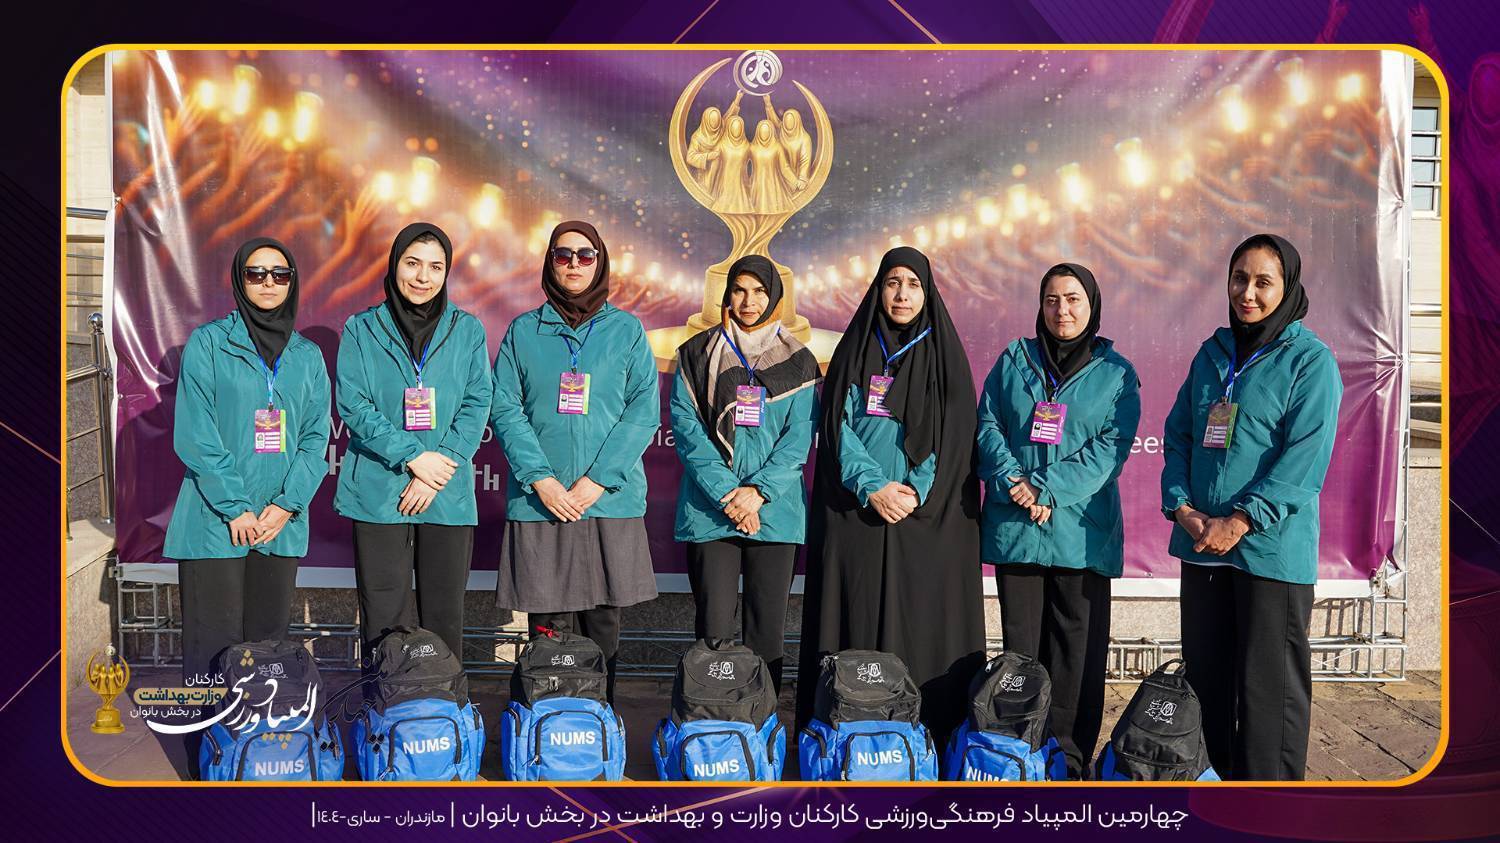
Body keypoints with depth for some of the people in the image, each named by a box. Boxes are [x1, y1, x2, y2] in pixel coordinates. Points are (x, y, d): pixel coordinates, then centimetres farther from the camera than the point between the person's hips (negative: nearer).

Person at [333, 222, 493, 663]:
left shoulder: (467, 330, 7)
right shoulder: (362, 329, 5)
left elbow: (477, 405, 0)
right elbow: (353, 406, -3)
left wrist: (438, 468, -11)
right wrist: (413, 457, -13)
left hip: (448, 496, 1)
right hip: (378, 493, -1)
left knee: (444, 616, 7)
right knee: (385, 618, 2)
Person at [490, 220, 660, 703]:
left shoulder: (626, 330, 8)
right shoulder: (523, 331, 10)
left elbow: (644, 411, 0)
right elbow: (505, 409, 3)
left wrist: (596, 481, -9)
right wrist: (541, 479, -10)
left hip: (610, 501, 0)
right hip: (540, 501, 0)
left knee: (603, 622, 4)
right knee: (548, 626, 1)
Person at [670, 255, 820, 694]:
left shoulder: (797, 361, 10)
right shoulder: (698, 354, 8)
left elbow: (799, 436, 2)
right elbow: (686, 426, -1)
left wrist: (758, 490, -12)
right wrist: (726, 492, -12)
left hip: (774, 508, 1)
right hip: (710, 510, -1)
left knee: (768, 626, 4)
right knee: (714, 626, -3)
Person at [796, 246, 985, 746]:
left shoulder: (944, 354, 8)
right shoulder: (856, 351, 10)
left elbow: (954, 436, 2)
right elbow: (837, 427, 2)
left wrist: (917, 492, -12)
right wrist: (872, 487, -11)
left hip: (929, 517, 0)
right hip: (856, 512, 1)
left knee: (923, 624, -2)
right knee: (856, 623, -1)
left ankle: (928, 735, 4)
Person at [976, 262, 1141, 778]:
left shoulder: (1116, 373, 5)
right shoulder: (1014, 359, 11)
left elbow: (1112, 446, -5)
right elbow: (988, 425, 5)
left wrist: (1048, 489, -15)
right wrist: (1012, 480, -13)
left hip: (1081, 529, -1)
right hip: (1014, 524, 2)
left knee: (1078, 645, 2)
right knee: (1021, 642, 8)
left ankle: (1069, 757, 12)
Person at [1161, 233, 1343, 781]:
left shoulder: (1310, 360, -4)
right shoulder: (1212, 353, 13)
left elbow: (1307, 455, -14)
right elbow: (1178, 434, 11)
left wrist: (1243, 519, -20)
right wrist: (1179, 505, -4)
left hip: (1271, 546, -5)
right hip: (1201, 544, 6)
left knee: (1268, 685, 0)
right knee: (1203, 675, 13)